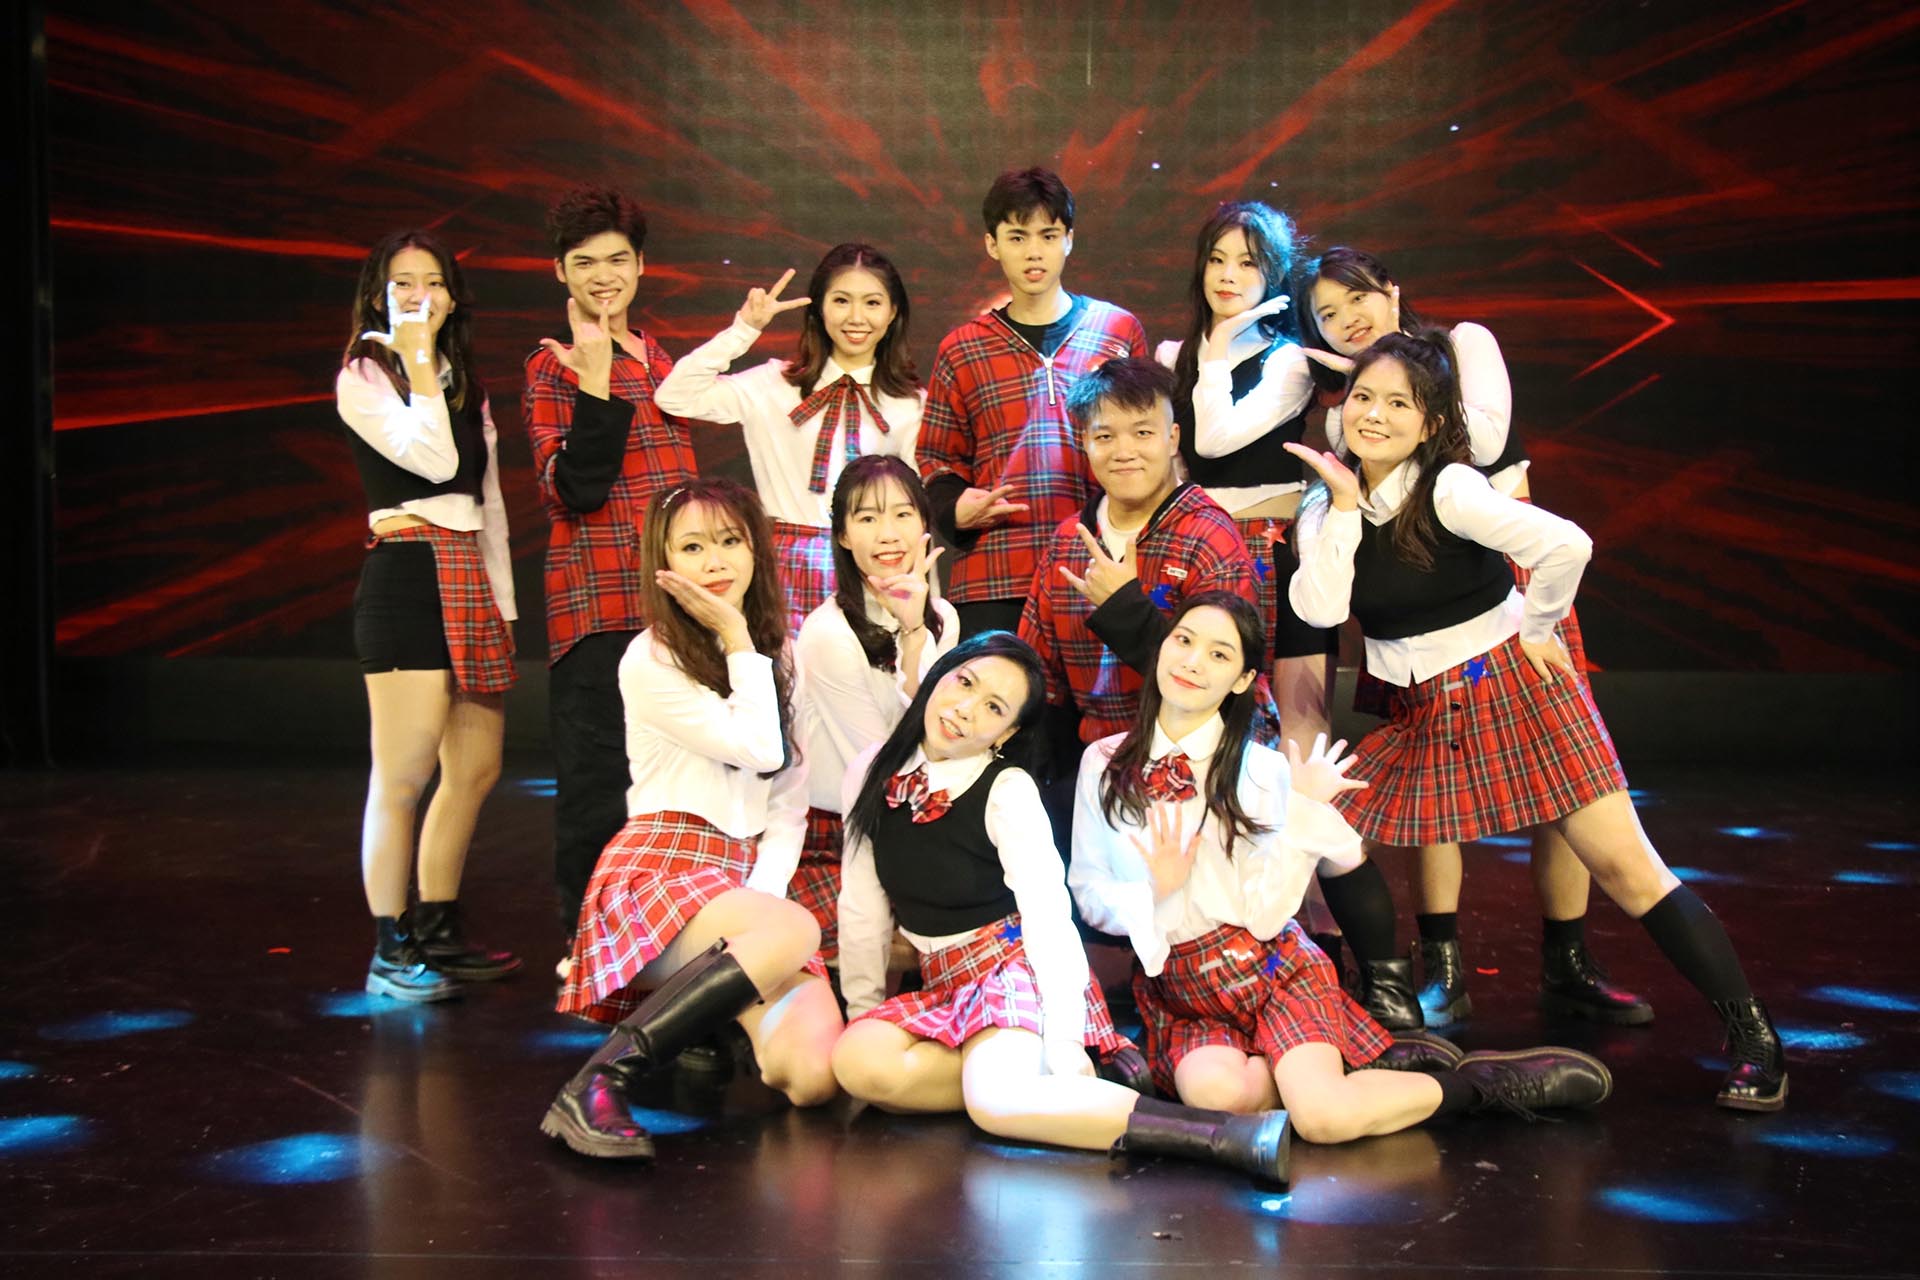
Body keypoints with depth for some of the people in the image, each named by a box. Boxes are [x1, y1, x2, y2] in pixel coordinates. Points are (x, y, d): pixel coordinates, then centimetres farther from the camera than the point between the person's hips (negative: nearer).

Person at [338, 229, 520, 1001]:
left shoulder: (466, 386, 20)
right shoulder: (363, 378, -1)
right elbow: (431, 459, -17)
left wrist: (503, 596, 15)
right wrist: (416, 361, -10)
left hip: (469, 582, 8)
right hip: (405, 577, -7)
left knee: (476, 770, 8)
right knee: (403, 776, -10)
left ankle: (438, 934, 20)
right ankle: (389, 952, -3)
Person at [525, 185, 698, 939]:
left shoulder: (655, 359, 18)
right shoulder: (554, 367, -3)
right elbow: (571, 491, -15)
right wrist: (594, 384, -21)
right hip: (598, 600, -7)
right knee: (598, 779, -5)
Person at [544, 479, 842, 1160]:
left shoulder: (776, 655, 17)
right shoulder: (651, 662, -3)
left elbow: (789, 792, 11)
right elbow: (758, 748, -11)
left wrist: (765, 890, -5)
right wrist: (736, 638, -3)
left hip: (748, 879, 5)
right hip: (660, 867, -5)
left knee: (813, 1076, -21)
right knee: (795, 932, -39)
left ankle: (723, 1017, 12)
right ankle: (598, 1082, -34)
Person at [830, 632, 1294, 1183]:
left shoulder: (1008, 791, -11)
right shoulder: (872, 775, 3)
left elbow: (1047, 914, -19)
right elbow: (862, 909, 9)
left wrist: (1063, 1039, -27)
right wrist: (863, 1010, 10)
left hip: (1018, 966, -5)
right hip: (944, 983, 5)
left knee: (996, 1099, -36)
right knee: (858, 1060, -29)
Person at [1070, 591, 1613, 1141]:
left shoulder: (1260, 770, -6)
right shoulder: (1104, 763, 1)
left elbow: (1264, 916, -11)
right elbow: (1088, 891, 4)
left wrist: (1304, 811, -16)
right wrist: (1153, 895, -15)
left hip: (1271, 972, -2)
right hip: (1174, 990, 2)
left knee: (1325, 1117, -28)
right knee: (1212, 1091, -33)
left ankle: (1480, 1081, -2)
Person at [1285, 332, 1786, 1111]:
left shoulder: (1447, 488, -16)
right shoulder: (1325, 505, 1)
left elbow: (1565, 545, -30)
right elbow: (1321, 608, -16)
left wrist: (1536, 625, -14)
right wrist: (1344, 503, -14)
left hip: (1510, 689, -6)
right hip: (1421, 717, 6)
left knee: (1623, 866, -9)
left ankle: (1752, 1038, -1)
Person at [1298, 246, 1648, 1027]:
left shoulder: (1465, 343, 6)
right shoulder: (1345, 412, 12)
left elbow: (1485, 439, -11)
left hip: (1511, 565, -1)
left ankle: (1567, 969, 5)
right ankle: (1441, 971, 5)